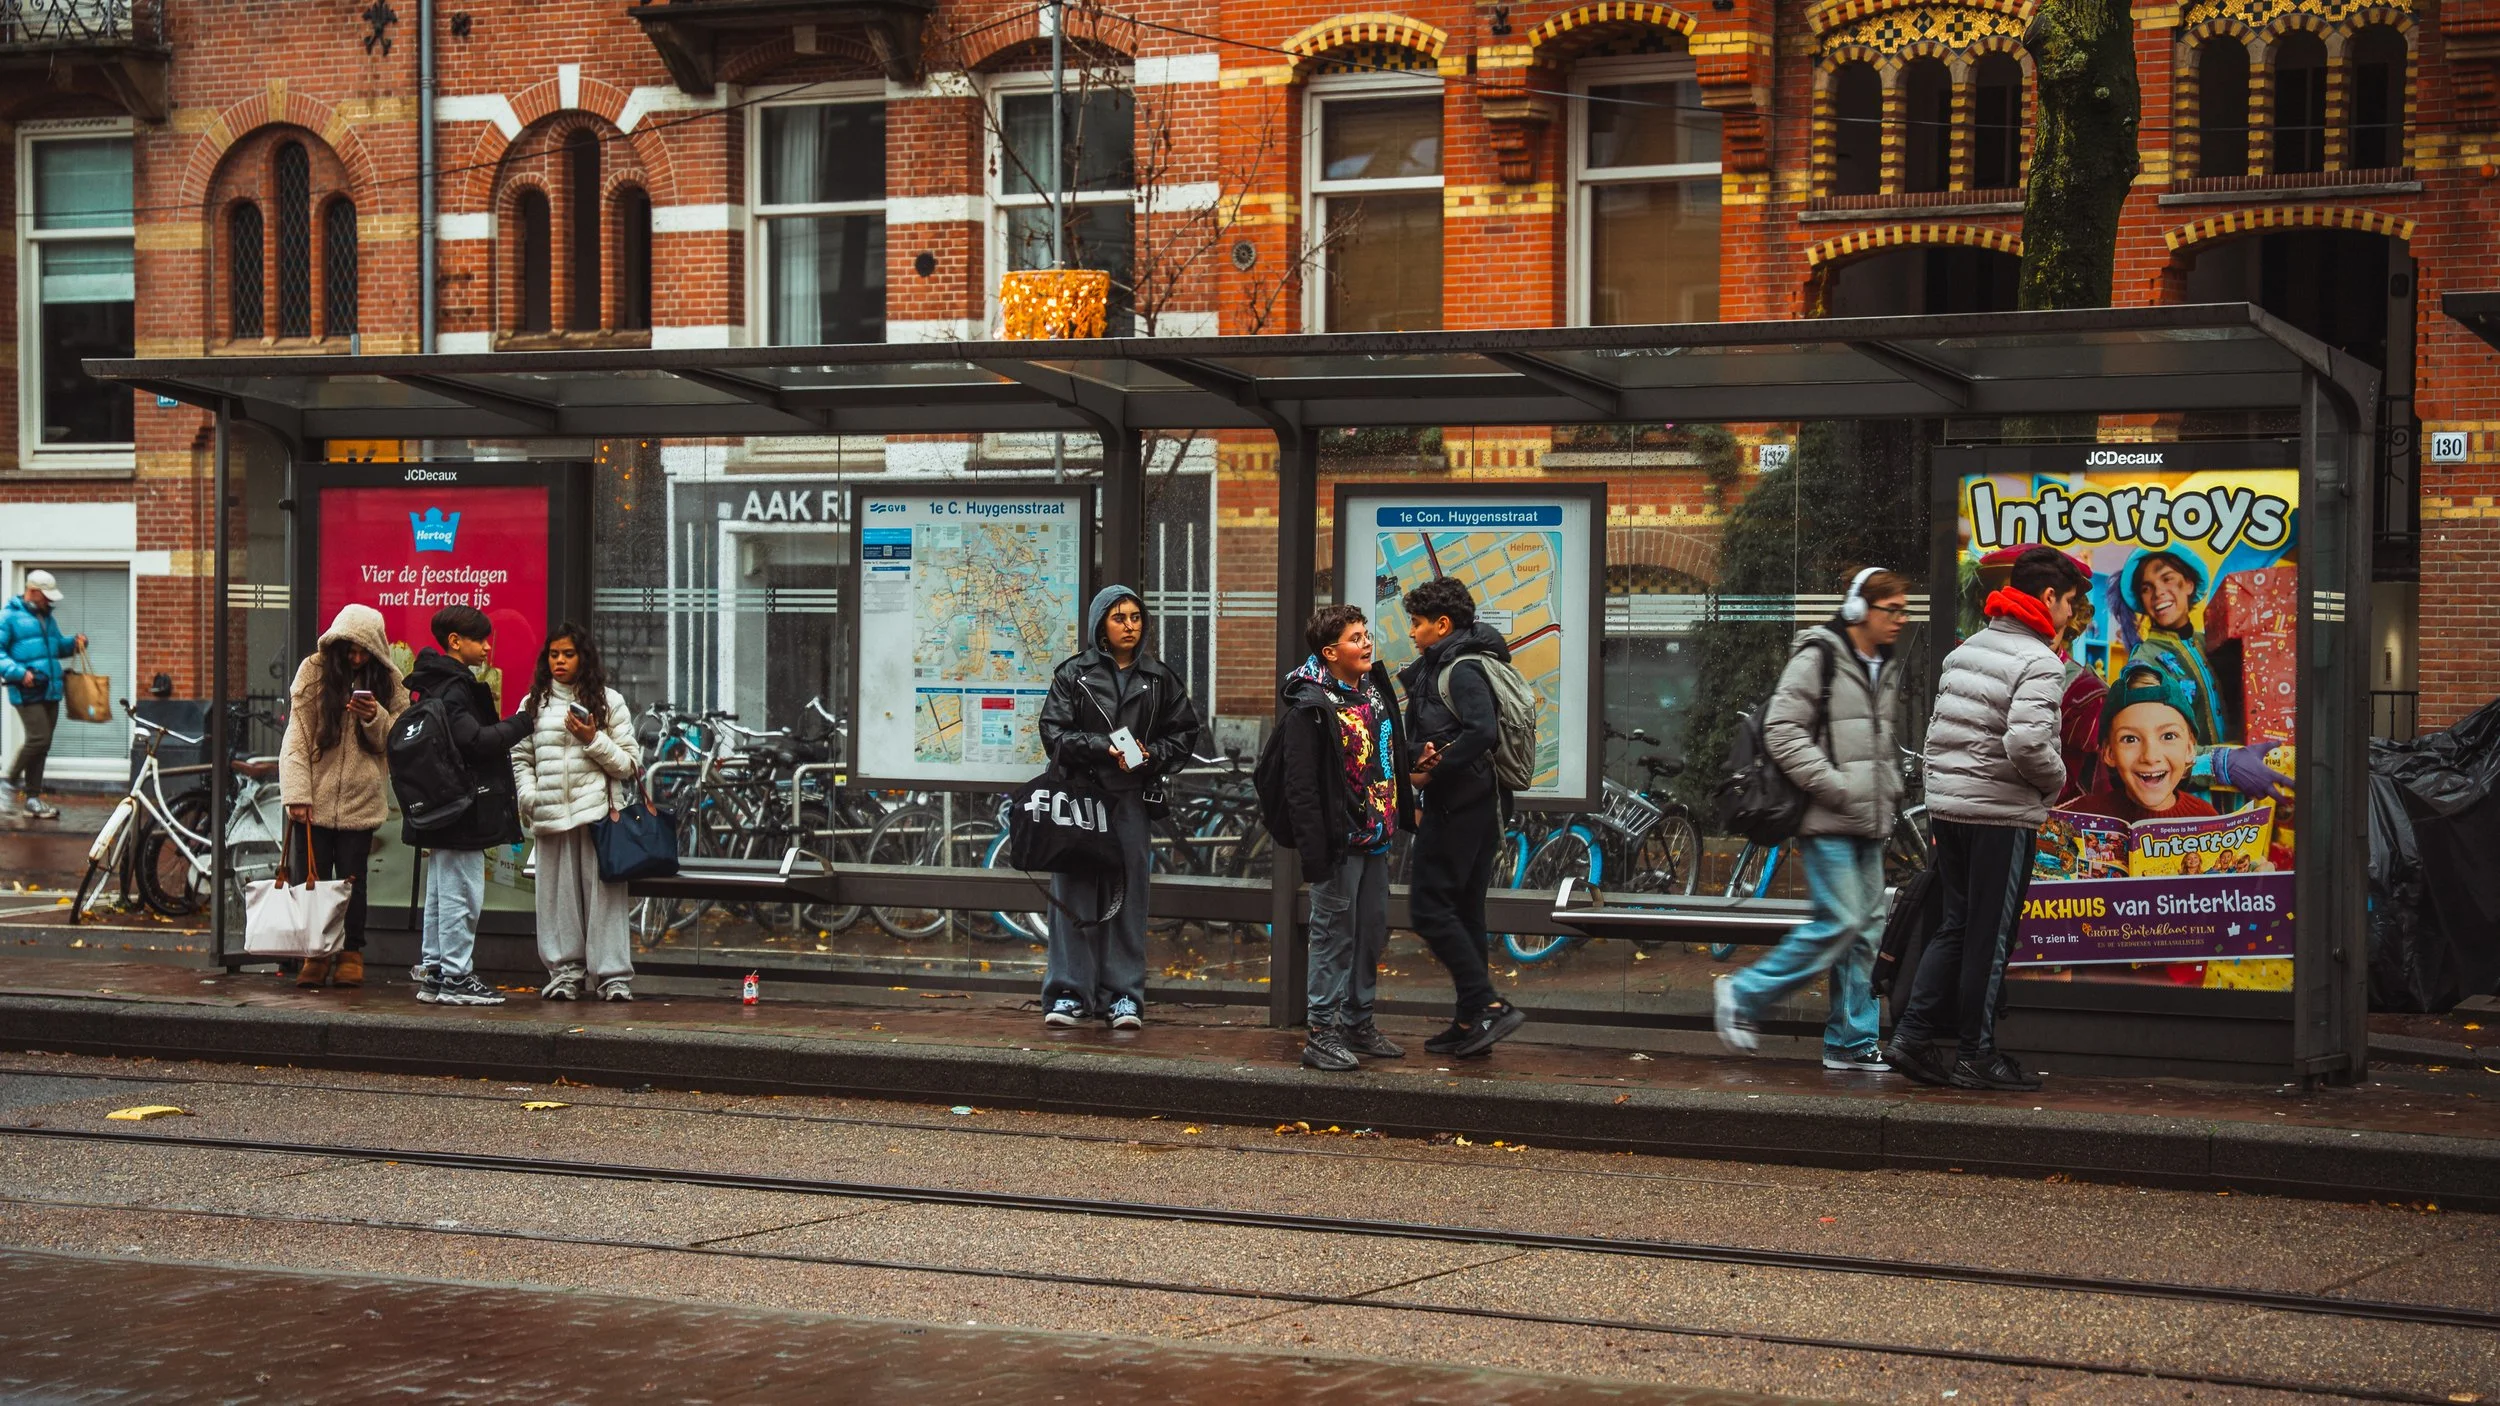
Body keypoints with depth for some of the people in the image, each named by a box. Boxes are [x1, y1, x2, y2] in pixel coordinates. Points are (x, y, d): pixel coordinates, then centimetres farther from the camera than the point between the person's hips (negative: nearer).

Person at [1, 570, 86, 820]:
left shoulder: (47, 617, 19)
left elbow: (56, 647, 30)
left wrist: (74, 643, 10)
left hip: (50, 690, 8)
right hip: (27, 691, -8)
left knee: (42, 744, 7)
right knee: (39, 739, -17)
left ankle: (32, 797, 12)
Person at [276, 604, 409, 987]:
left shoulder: (389, 682, 4)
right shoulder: (313, 671, 1)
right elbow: (297, 736, -1)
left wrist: (375, 718, -15)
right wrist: (297, 794, -8)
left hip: (361, 802, 0)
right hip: (315, 800, 0)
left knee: (351, 880, 3)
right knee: (313, 879, 3)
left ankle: (351, 955, 16)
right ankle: (316, 956, 14)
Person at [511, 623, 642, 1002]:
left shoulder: (609, 702, 7)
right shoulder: (533, 704, 14)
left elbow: (630, 763, 4)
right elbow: (521, 758, 16)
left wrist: (593, 740, -9)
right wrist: (528, 797, 0)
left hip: (599, 811, -2)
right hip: (551, 812, 2)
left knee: (604, 892, -6)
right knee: (558, 894, 2)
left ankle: (613, 975, -4)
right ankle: (564, 971, 10)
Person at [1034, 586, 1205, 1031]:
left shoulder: (1158, 678, 9)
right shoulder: (1075, 673, 3)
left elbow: (1185, 732, 13)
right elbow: (1054, 732, -3)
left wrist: (1151, 754, -6)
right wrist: (1104, 748, -15)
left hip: (1130, 798, 2)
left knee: (1127, 892, 2)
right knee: (1075, 894, -1)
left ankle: (1123, 995, 9)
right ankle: (1068, 993, 5)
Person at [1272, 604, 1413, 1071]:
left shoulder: (1375, 688, 10)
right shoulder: (1310, 706, -15)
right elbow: (1300, 784, -17)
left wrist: (1402, 813, 13)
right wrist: (1314, 849, -21)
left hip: (1375, 837, 8)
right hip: (1339, 840, -8)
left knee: (1372, 930, 13)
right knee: (1334, 932, -3)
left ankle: (1358, 1023, 24)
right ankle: (1322, 1034, 3)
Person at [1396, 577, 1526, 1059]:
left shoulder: (1462, 670, -15)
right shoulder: (1434, 668, 17)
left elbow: (1482, 731, -29)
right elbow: (1422, 731, 13)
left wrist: (1431, 771, -20)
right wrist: (1421, 757, -10)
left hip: (1458, 806, -10)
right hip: (1478, 804, 10)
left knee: (1429, 905, -10)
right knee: (1463, 911, 13)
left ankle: (1488, 1008, -12)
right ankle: (1472, 1022, 17)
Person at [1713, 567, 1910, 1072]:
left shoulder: (1886, 668, 18)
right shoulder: (1819, 658, -9)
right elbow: (1782, 730, -16)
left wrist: (1889, 790, 14)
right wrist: (1834, 787, -18)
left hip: (1869, 823, 9)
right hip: (1828, 821, -9)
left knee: (1867, 928, 7)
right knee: (1839, 923, -13)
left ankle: (1852, 1042, 13)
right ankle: (1742, 995, 0)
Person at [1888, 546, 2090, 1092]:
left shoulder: (1966, 650, 13)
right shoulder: (2038, 663, -13)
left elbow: (1937, 728, 14)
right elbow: (2028, 741, -25)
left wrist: (1942, 782, 17)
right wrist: (2055, 781, -7)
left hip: (1947, 804, 8)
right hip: (2002, 813, -8)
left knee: (1957, 925, 15)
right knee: (1990, 936, 1)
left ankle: (1912, 1037, 11)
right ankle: (1977, 1057, 8)